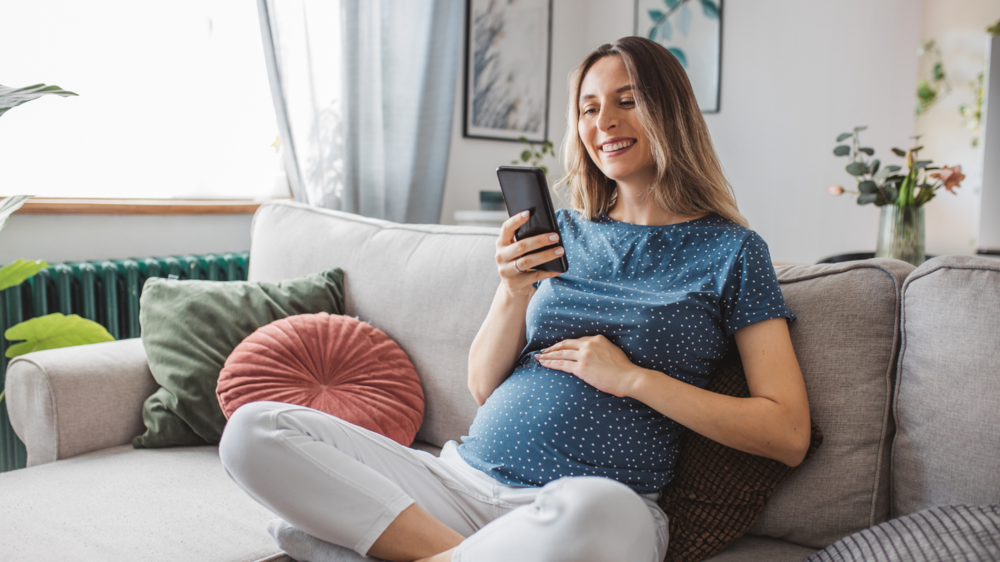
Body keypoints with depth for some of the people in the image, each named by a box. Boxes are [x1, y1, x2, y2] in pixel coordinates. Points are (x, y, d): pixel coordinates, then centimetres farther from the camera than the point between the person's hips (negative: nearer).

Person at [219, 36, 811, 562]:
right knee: (253, 430, -11)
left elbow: (790, 435, -3)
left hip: (600, 500, -4)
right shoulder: (560, 233, 14)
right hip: (464, 478, 5)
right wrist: (514, 293, -7)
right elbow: (484, 385, 13)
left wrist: (631, 377, -9)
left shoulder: (730, 250, 4)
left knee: (590, 509, -43)